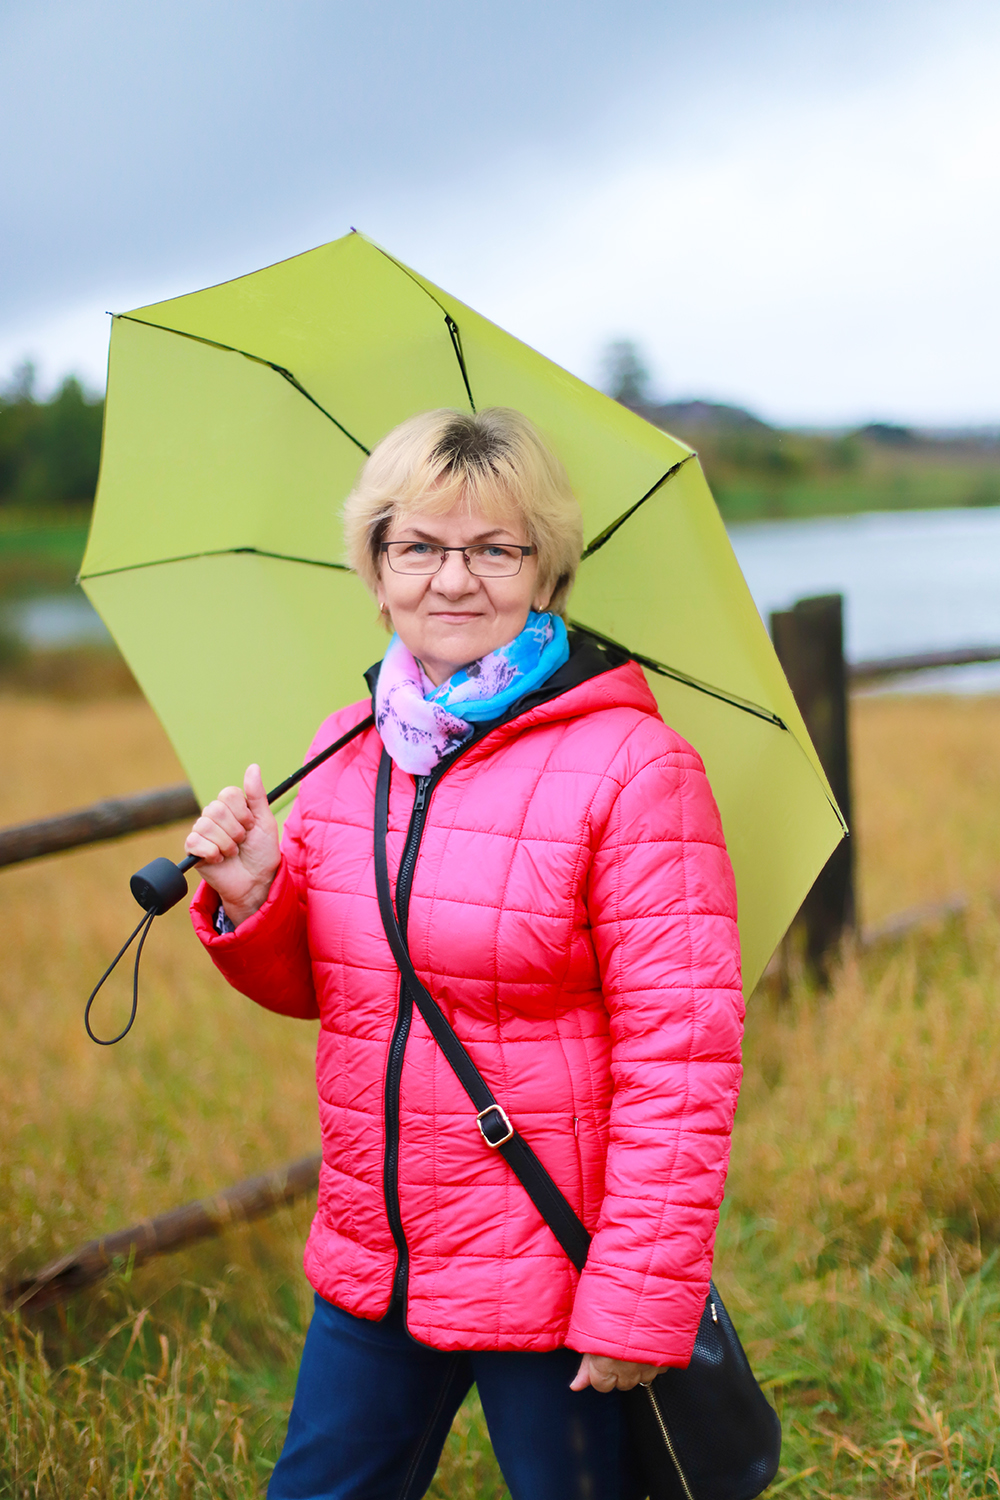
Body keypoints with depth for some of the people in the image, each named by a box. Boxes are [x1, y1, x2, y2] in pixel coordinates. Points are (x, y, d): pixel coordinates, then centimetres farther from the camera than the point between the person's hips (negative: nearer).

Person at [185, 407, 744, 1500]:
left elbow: (680, 1058, -16)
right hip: (370, 1265, 6)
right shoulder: (347, 749, 5)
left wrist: (641, 1302, -18)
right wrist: (252, 897, -6)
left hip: (552, 1283, -6)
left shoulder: (632, 767, -15)